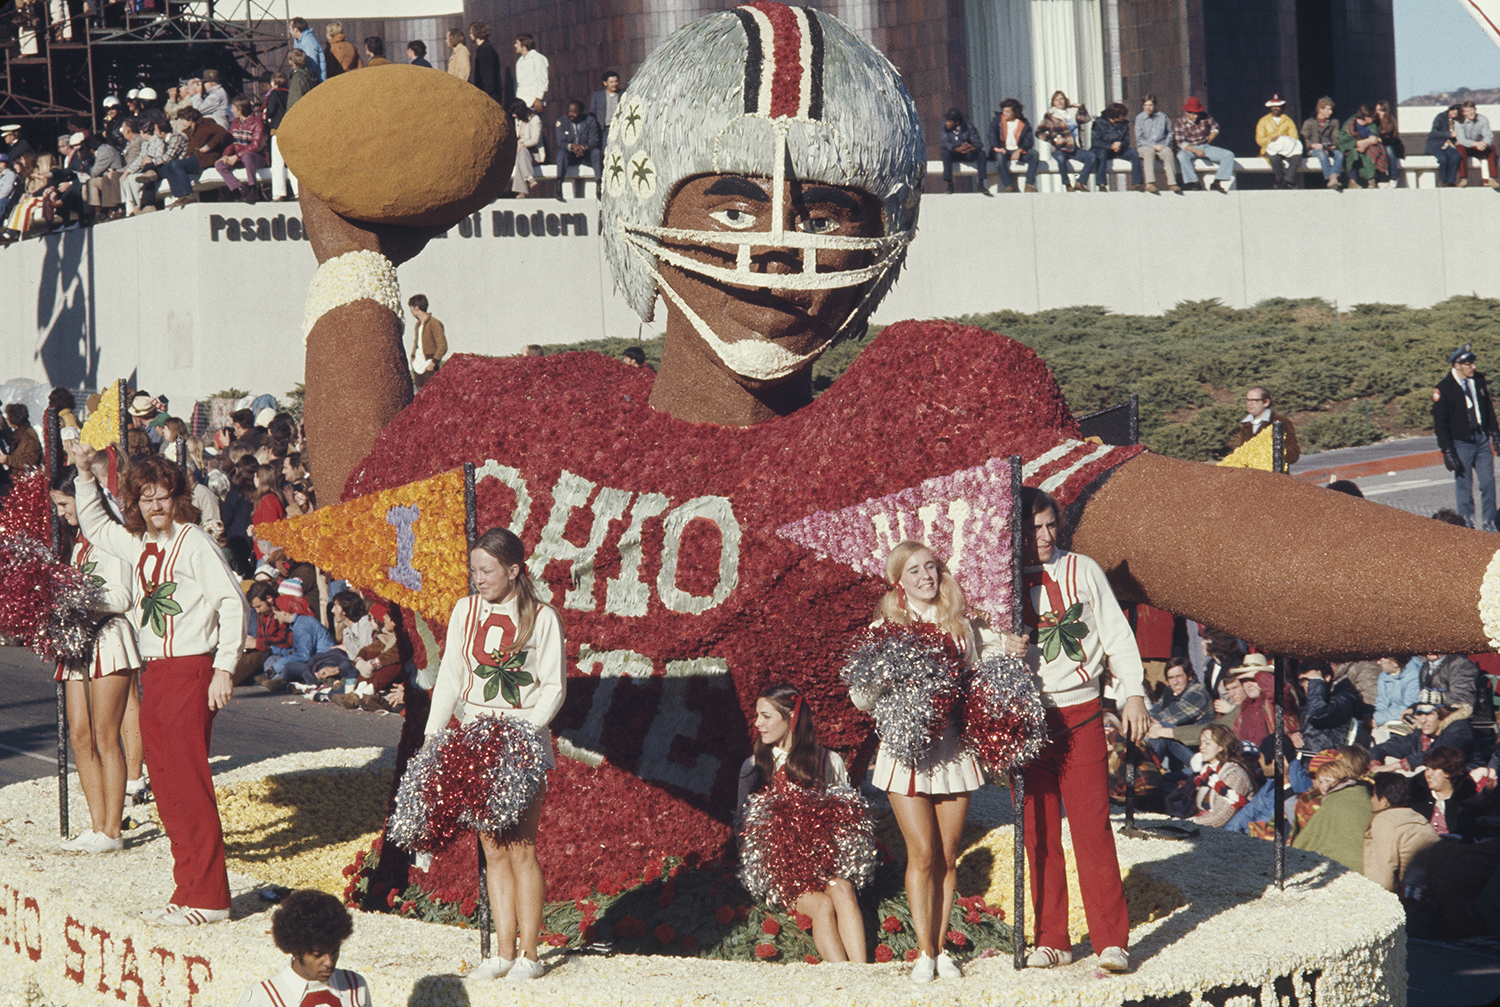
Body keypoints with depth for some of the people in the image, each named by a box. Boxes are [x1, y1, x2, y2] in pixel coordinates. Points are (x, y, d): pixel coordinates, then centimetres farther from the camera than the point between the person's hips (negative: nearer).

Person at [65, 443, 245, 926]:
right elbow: (94, 527, 32)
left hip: (190, 671, -8)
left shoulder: (193, 542, -9)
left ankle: (207, 896, -6)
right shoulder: (139, 546, 14)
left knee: (188, 785, -9)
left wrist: (224, 668, -17)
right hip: (154, 672, 8)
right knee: (166, 786, 7)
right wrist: (84, 474, 22)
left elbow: (231, 600, -13)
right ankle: (189, 889, 13)